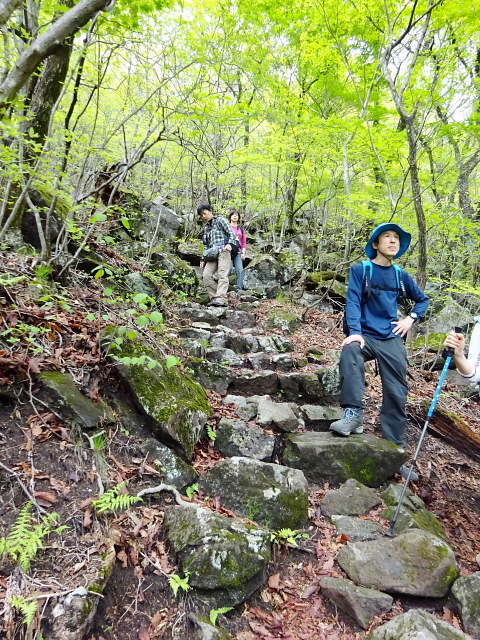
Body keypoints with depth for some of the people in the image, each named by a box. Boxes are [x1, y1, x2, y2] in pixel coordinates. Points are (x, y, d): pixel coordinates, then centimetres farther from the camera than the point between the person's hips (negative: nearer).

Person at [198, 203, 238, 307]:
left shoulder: (220, 221, 10)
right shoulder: (206, 227, 28)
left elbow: (232, 234, 1)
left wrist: (229, 244, -19)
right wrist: (203, 259, 20)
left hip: (223, 251, -6)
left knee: (222, 275, -19)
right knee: (206, 275, -12)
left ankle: (222, 299, -30)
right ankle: (215, 297, -10)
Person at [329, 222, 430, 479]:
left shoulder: (401, 275, 13)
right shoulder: (360, 270, 2)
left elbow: (423, 300, 26)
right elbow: (353, 302, -8)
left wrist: (411, 318, 7)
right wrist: (355, 332, -23)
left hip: (392, 339, 3)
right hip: (365, 335, -3)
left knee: (397, 394, -2)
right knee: (350, 352, -37)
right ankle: (353, 413, -32)